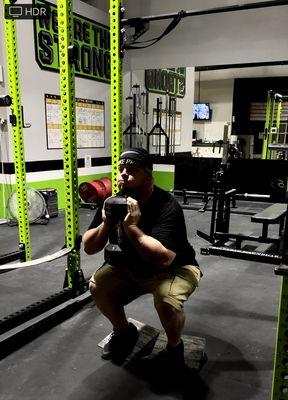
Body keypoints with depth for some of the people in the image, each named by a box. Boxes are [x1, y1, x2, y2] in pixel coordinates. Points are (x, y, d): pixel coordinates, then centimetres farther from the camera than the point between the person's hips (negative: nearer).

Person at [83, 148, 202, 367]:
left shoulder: (167, 207, -29)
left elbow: (163, 259, -39)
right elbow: (89, 248, -10)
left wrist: (131, 227, -40)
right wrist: (106, 223, -28)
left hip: (174, 268, -5)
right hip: (131, 266, 6)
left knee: (166, 301, -32)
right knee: (97, 285, -12)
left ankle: (175, 345, 2)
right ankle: (125, 331, 15)